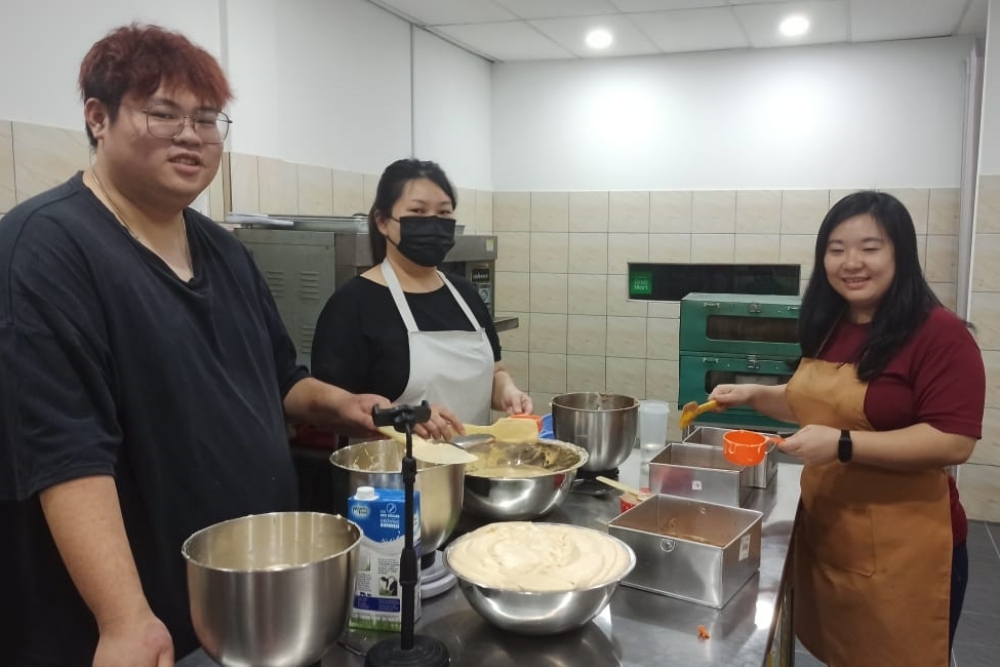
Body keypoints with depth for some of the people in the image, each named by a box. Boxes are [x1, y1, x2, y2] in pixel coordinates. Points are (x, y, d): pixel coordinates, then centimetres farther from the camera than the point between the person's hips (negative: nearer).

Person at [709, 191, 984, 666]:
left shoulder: (940, 334, -17)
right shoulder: (828, 329, 7)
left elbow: (954, 442, -23)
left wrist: (843, 445, -29)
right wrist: (755, 395, 5)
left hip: (901, 551, -7)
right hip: (824, 532, 7)